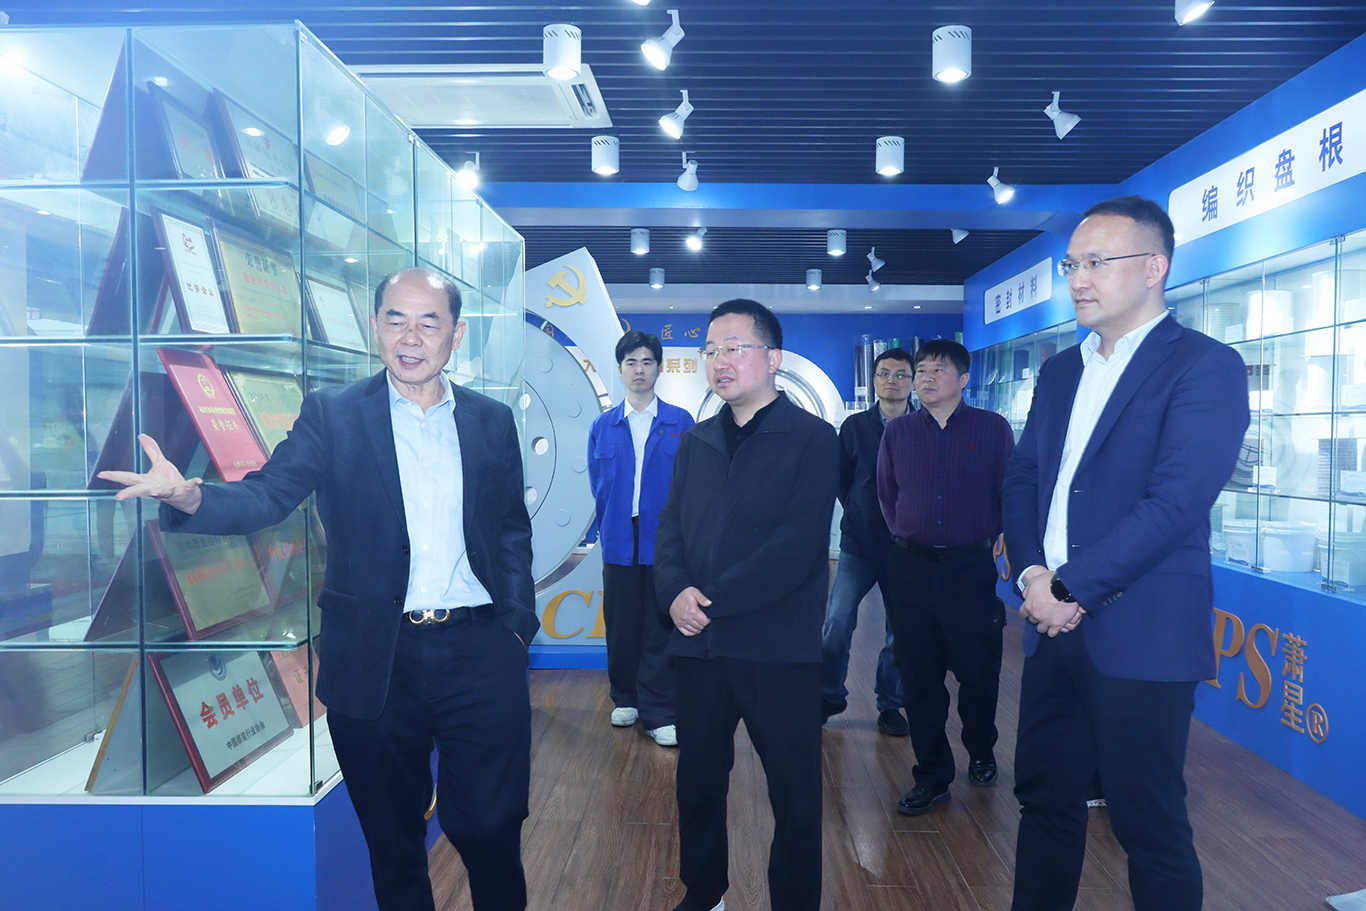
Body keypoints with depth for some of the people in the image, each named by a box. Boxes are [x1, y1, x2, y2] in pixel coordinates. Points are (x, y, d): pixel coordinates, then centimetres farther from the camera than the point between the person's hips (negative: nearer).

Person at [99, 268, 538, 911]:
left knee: (490, 828, 7)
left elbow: (513, 532, 11)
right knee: (392, 837, 15)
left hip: (480, 655, 1)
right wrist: (189, 496, -29)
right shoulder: (331, 414, 0)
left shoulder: (493, 421, 6)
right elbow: (269, 495, -10)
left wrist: (519, 622, 4)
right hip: (377, 660, 0)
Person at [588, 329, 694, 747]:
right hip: (619, 540, 2)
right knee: (621, 624, 9)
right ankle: (625, 698, 27)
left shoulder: (681, 423, 2)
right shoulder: (602, 426, 9)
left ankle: (659, 713, 8)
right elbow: (597, 485, 14)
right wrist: (610, 527, 9)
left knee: (662, 626, 0)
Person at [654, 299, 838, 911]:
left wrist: (716, 600, -17)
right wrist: (675, 591, -11)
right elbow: (671, 528, 9)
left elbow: (800, 541, -15)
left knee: (796, 798, 6)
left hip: (779, 649, -5)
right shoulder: (696, 443, 15)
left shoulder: (812, 438, -4)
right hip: (699, 645, 5)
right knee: (698, 784, 16)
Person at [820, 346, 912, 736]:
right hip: (858, 544, 0)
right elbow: (841, 480, 10)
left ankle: (890, 704, 24)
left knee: (900, 631, 8)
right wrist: (862, 515, 6)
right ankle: (829, 696, 16)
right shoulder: (854, 426, 4)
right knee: (837, 624, -4)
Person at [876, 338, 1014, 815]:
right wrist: (908, 539, 10)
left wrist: (985, 538, 4)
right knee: (919, 677, 4)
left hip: (971, 568, -2)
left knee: (978, 670, 7)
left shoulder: (993, 428, 0)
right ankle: (932, 775, 17)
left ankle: (981, 753, 34)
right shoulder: (898, 432, 7)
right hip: (910, 569, 2)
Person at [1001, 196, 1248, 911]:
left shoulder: (1205, 367, -7)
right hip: (1054, 626, 6)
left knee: (1148, 822, 6)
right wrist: (1032, 571, -5)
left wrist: (1072, 586, -17)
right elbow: (1022, 478, 12)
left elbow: (1176, 501, -17)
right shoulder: (1061, 371, 14)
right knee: (1043, 798, 15)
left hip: (1140, 634, -6)